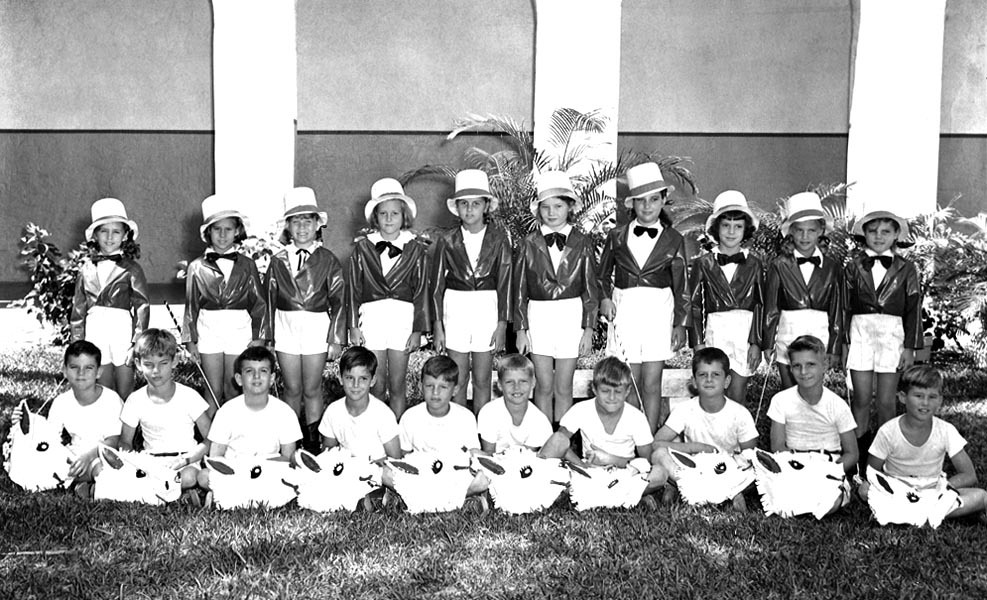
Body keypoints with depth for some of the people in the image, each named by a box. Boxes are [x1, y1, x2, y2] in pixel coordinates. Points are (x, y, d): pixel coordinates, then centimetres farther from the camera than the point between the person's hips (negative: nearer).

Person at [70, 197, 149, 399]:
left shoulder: (131, 268, -2)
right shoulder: (87, 268, 8)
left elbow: (142, 307, -7)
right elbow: (78, 309, 13)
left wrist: (137, 343, -13)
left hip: (122, 331, -3)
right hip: (95, 332, 3)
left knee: (125, 395, 3)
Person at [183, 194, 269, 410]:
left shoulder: (247, 265, 0)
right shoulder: (197, 267, 1)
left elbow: (259, 303, 2)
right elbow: (191, 306, 6)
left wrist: (259, 336, -3)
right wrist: (190, 339, 4)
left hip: (240, 330, 0)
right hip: (209, 330, 0)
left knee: (233, 391, 6)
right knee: (213, 391, 5)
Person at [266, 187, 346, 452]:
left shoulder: (327, 260, -1)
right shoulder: (278, 261, 6)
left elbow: (338, 300, -2)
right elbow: (270, 299, 8)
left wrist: (336, 338, -6)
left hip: (316, 328, -2)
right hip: (286, 328, 2)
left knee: (312, 390, 6)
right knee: (292, 389, 10)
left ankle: (313, 441, 18)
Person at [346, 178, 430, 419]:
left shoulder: (416, 249, 3)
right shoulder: (362, 247, 4)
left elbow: (421, 291, 4)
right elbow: (353, 288, 7)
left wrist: (418, 330, 2)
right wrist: (353, 326, 2)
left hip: (402, 318, 0)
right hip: (372, 317, 1)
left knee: (397, 387, 6)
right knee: (377, 386, 5)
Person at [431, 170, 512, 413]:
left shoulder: (498, 238, -2)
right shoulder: (447, 240, 0)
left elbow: (504, 282, 0)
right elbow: (437, 284, 4)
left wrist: (502, 323, -3)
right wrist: (437, 325, 1)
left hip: (487, 308, 0)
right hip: (456, 308, 1)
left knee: (482, 381, 5)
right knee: (458, 379, 5)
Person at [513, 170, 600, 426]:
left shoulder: (582, 243, -1)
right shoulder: (529, 244, 0)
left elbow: (590, 289, 2)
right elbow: (519, 290, 4)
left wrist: (588, 329, -1)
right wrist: (521, 329, 1)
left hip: (571, 316, -1)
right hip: (538, 316, 1)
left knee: (563, 388, 6)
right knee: (544, 387, 7)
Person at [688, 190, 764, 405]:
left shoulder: (753, 264, 6)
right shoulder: (703, 264, 4)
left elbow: (760, 305, 5)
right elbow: (694, 305, 4)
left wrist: (756, 342, -2)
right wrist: (697, 343, -2)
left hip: (745, 331, 0)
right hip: (714, 330, 0)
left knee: (738, 395, 1)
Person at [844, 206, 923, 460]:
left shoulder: (906, 268, 4)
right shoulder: (854, 267, 6)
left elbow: (913, 310, 3)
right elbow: (844, 306, 8)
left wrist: (910, 347, 0)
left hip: (892, 334, -1)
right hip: (860, 332, 1)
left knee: (886, 401, 2)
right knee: (862, 399, 3)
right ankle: (859, 448, 16)